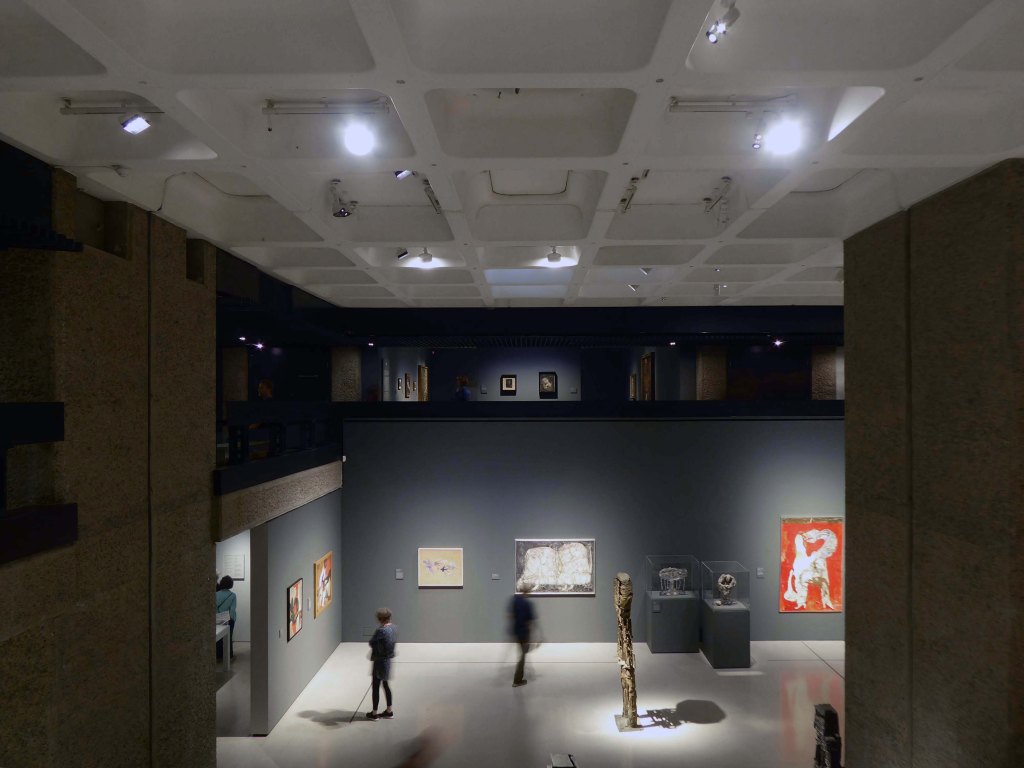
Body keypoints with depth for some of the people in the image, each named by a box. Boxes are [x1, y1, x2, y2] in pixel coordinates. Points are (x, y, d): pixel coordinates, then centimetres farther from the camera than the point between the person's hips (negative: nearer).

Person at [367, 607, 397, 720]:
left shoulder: (381, 631, -26)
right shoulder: (392, 627, -1)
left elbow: (371, 643, -19)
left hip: (380, 661, -8)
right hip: (388, 659, 8)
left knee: (376, 687, 7)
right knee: (385, 685, 20)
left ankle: (374, 713, 19)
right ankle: (389, 711, 28)